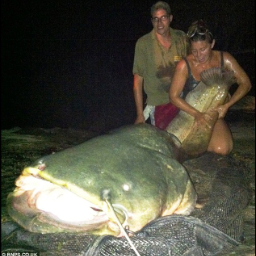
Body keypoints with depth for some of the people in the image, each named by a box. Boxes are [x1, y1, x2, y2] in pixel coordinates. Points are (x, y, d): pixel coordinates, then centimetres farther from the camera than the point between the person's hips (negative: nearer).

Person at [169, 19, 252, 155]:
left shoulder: (224, 59, -12)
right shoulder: (184, 65, -20)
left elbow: (245, 84, -8)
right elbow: (174, 96, -18)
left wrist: (227, 105, -22)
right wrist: (196, 114, -31)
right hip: (189, 112, -1)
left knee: (223, 149, -19)